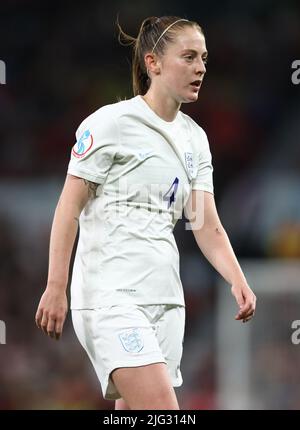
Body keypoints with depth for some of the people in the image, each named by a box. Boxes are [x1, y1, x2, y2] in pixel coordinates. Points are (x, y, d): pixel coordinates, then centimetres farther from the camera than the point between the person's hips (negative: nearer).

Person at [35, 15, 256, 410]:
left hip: (165, 295, 7)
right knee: (161, 409, -19)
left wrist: (237, 281, -9)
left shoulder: (195, 138, 13)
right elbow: (68, 209, -6)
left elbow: (207, 225, 8)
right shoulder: (111, 123, -6)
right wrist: (56, 288, -11)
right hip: (112, 292, -7)